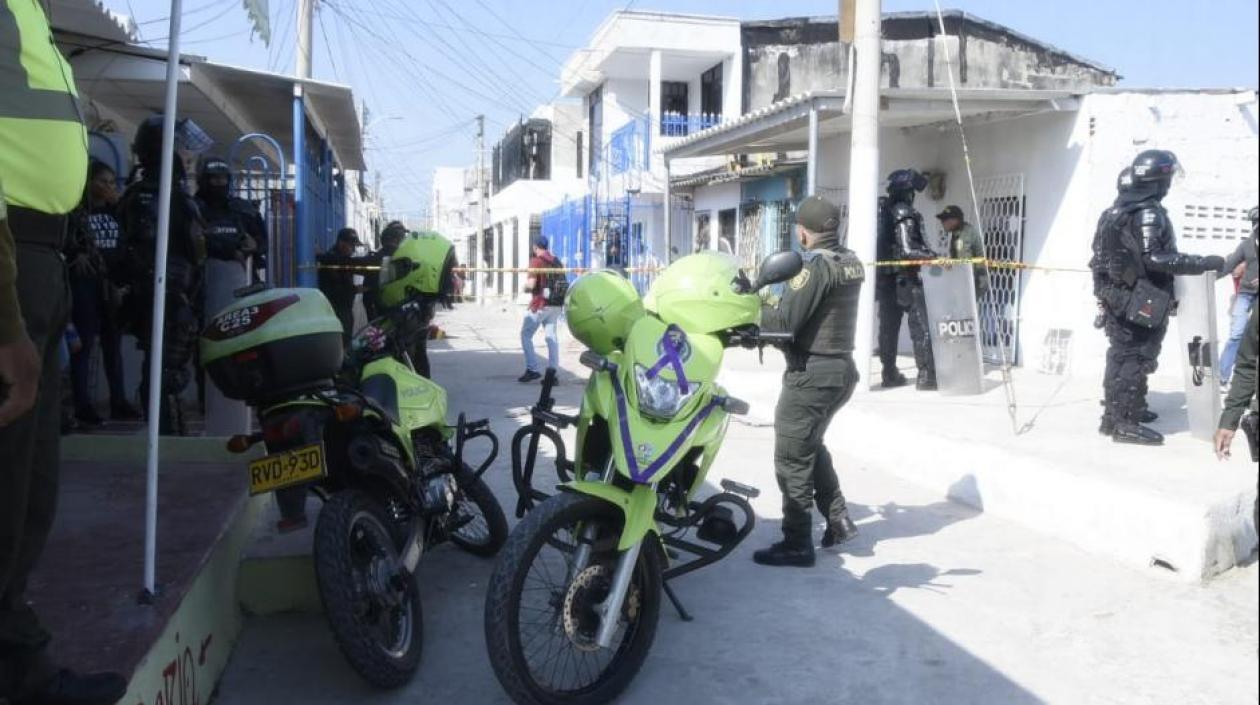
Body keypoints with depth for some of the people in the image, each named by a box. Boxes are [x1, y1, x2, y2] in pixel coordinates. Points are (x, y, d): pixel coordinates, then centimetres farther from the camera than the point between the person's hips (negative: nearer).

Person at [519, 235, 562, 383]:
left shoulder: (536, 261, -8)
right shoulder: (556, 261, 13)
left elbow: (531, 284, -15)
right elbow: (563, 283, 14)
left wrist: (525, 286, 5)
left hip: (541, 304, -6)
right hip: (556, 304, 6)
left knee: (526, 334, 3)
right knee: (551, 336, 8)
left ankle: (532, 369, -4)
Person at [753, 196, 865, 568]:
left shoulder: (816, 265, -18)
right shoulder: (850, 262, 8)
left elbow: (785, 320, -23)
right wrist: (776, 301, 9)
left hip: (811, 373, -9)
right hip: (840, 368, 9)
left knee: (792, 458, 0)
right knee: (811, 445, 25)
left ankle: (796, 544, 6)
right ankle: (838, 518, 23)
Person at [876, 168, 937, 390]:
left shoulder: (881, 210, 8)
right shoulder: (905, 213, -13)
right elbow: (908, 250, -20)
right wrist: (936, 256, -16)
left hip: (884, 278, 7)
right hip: (905, 278, -7)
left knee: (888, 328, 11)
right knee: (920, 328, -2)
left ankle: (890, 374, 15)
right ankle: (926, 376, -4)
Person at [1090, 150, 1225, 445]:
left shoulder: (1120, 208, 12)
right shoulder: (1148, 212, -17)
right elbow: (1155, 258, -26)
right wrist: (1204, 263, -23)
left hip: (1117, 295, 10)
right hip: (1138, 301, -10)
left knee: (1121, 356, 16)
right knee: (1136, 359, -5)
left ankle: (1114, 415, 25)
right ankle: (1125, 424, -2)